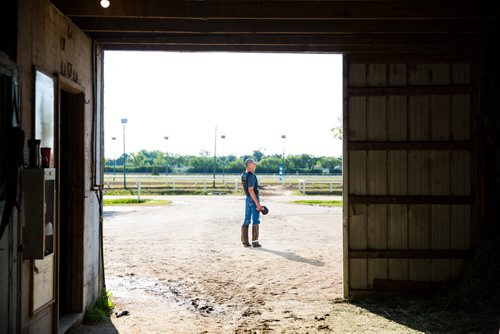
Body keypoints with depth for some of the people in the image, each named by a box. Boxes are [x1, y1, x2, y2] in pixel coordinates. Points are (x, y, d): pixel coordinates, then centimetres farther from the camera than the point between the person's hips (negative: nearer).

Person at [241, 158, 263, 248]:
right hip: (254, 199, -9)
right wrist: (257, 203, -26)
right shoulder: (251, 176, -19)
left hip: (247, 199, 9)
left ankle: (245, 241, 12)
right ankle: (255, 242, 1)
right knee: (255, 221, -1)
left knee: (246, 221, 10)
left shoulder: (243, 175, 7)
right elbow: (251, 190, -26)